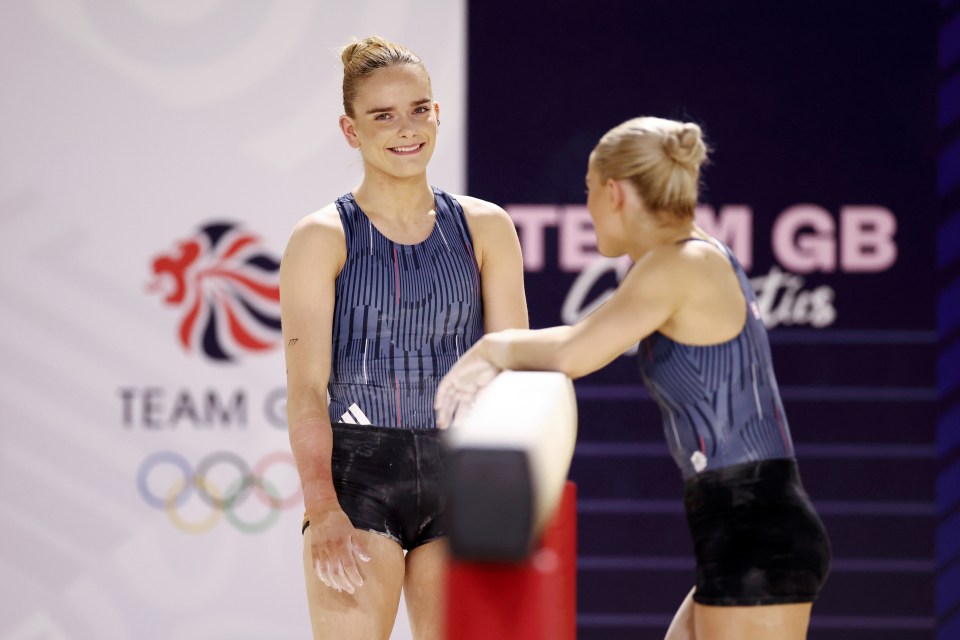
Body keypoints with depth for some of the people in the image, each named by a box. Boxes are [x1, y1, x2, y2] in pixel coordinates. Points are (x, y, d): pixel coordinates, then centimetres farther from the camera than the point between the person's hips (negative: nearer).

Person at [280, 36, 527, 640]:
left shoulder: (486, 228, 7)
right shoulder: (322, 239, -2)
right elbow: (307, 389, -9)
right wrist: (323, 513, -21)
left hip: (457, 478, 3)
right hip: (356, 475, -3)